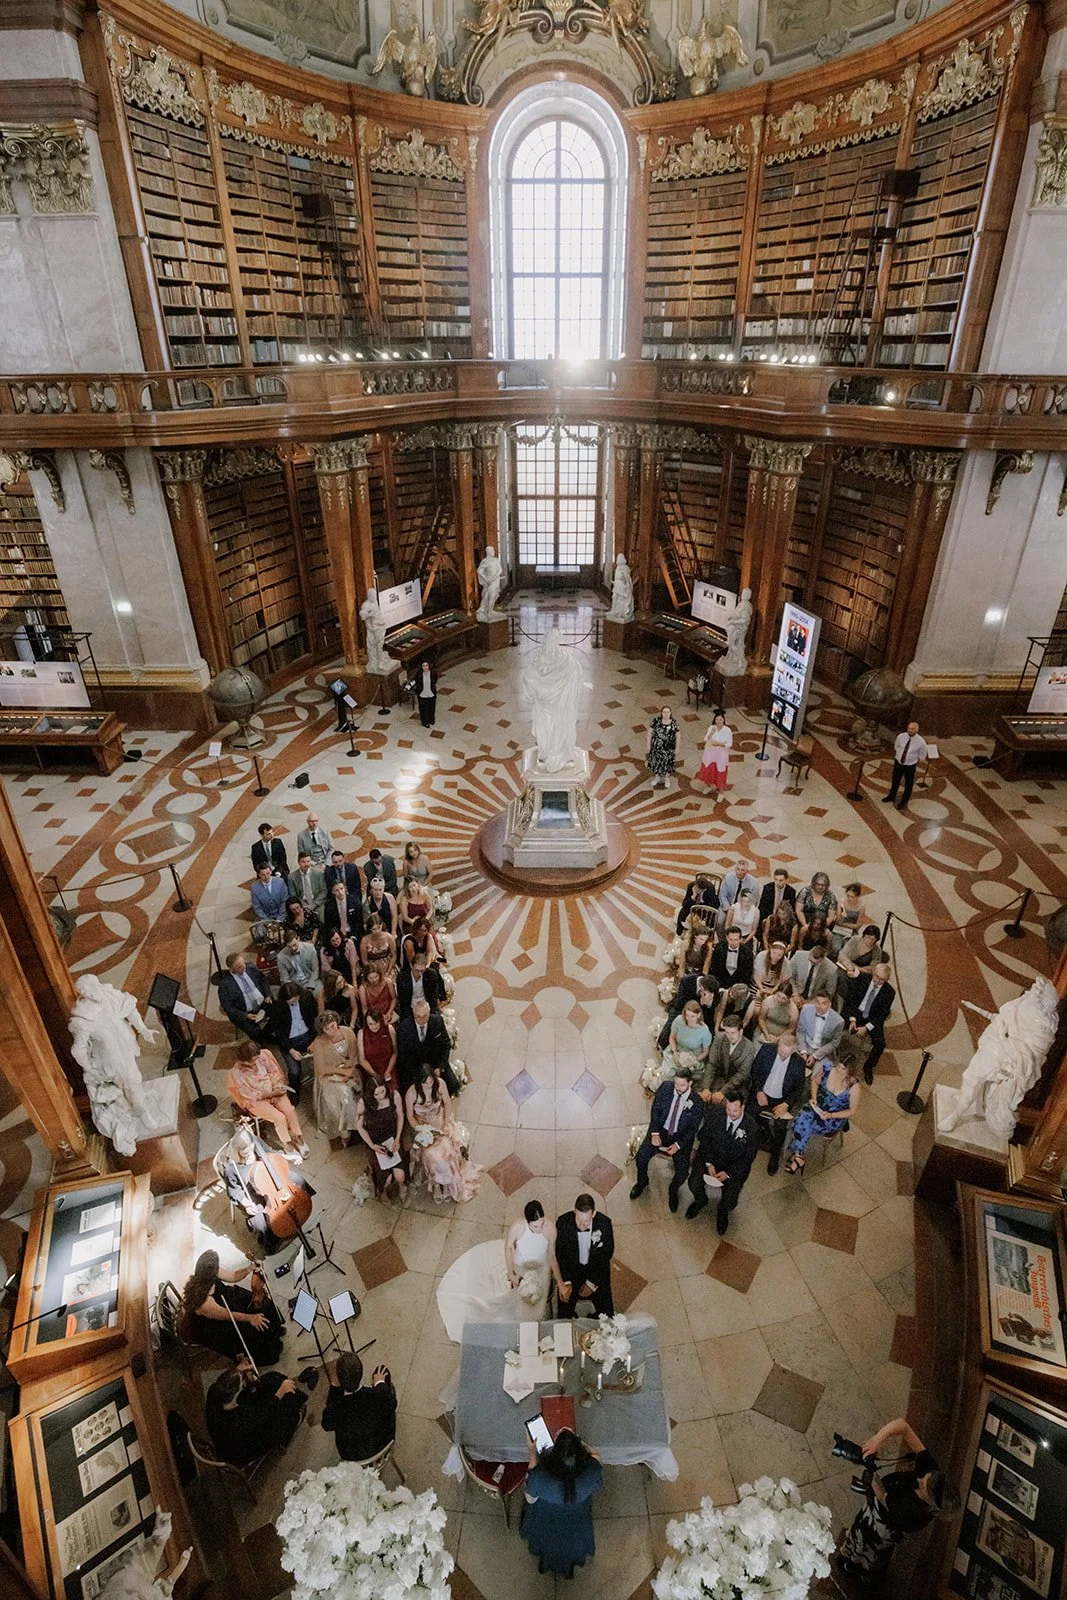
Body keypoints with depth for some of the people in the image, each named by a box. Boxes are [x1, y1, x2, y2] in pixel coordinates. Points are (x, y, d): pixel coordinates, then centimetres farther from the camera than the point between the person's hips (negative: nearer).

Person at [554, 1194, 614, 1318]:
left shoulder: (604, 1223, -23)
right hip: (570, 1269, 0)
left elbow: (606, 1254, -10)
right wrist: (565, 1282, -19)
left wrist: (592, 1283, -9)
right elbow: (558, 1254, -12)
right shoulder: (563, 1223, -24)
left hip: (597, 1270, 0)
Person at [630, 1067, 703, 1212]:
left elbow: (692, 1129, -9)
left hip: (681, 1136, -1)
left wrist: (678, 1144, -20)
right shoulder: (665, 1088, -11)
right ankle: (642, 1182, 17)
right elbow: (655, 1110, -4)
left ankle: (673, 1190, 19)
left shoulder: (697, 1102, -16)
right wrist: (655, 1133, -15)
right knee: (641, 1156, -16)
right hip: (661, 1130, 2)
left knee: (682, 1172, -17)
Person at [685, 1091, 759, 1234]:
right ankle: (701, 1201, 20)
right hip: (710, 1156, 1)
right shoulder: (715, 1113, -15)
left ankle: (723, 1212, 23)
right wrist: (709, 1163, -16)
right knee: (694, 1183, -18)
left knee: (729, 1200, -17)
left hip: (735, 1165, -1)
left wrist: (728, 1173, -19)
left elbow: (748, 1158, -9)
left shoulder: (751, 1129, -18)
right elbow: (705, 1138, -5)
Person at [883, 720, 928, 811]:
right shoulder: (901, 736, -15)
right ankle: (891, 797, 49)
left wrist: (914, 764, -2)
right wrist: (895, 758, 7)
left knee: (908, 785, 16)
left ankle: (904, 802, 40)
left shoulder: (921, 742, -21)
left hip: (910, 766, -2)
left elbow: (921, 756, -6)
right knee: (895, 781, 23)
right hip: (898, 763, 2)